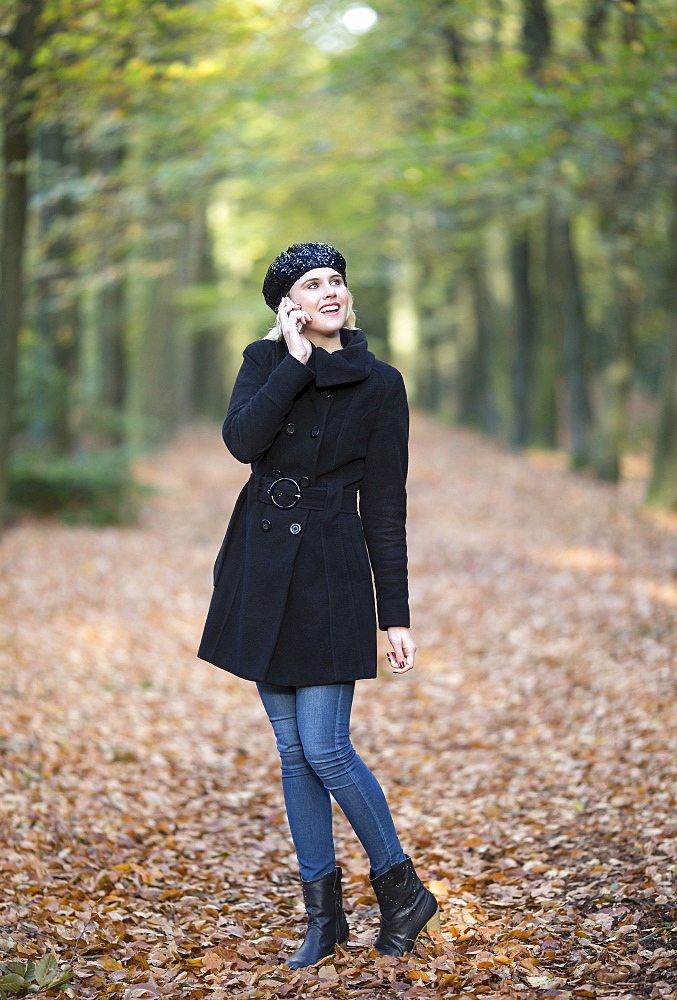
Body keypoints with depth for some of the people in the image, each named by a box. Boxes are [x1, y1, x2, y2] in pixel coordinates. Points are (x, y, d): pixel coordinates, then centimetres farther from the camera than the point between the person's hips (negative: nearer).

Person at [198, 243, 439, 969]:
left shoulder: (379, 385, -1)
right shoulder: (265, 361, 6)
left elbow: (384, 507, -2)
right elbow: (241, 439, -14)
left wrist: (396, 617, -4)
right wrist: (297, 360, -14)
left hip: (330, 571, -4)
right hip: (261, 570, 4)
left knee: (324, 748, -8)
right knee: (292, 750, 8)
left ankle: (403, 891, 13)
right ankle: (323, 917, 18)